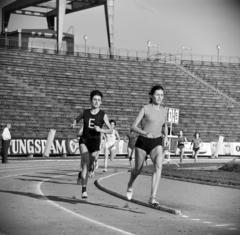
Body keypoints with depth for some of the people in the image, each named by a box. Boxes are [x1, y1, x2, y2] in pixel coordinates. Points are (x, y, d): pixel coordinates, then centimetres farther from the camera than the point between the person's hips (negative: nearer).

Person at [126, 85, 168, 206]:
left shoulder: (163, 111, 6)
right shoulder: (145, 108, -8)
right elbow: (134, 126, -13)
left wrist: (165, 136, 8)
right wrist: (145, 133, -30)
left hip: (157, 143, 2)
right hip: (143, 141, -2)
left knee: (158, 166, -25)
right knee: (138, 169, 13)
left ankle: (152, 197, -27)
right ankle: (130, 185, 49)